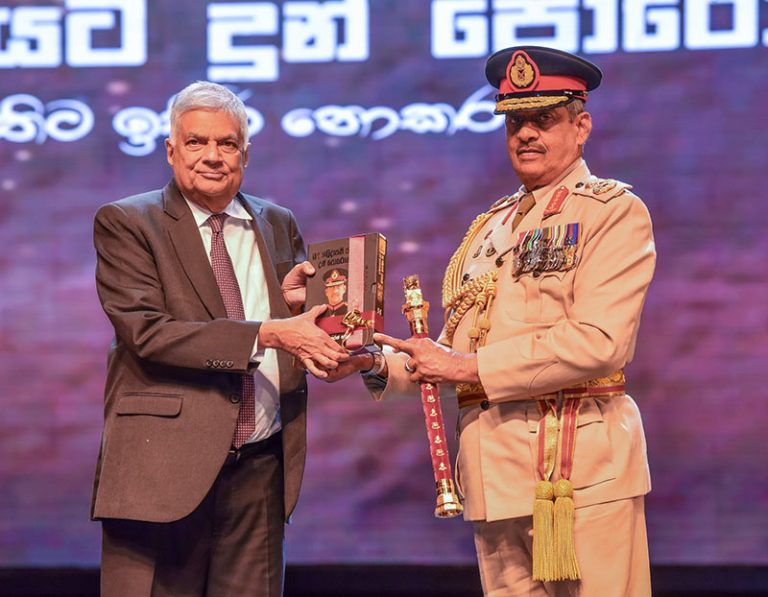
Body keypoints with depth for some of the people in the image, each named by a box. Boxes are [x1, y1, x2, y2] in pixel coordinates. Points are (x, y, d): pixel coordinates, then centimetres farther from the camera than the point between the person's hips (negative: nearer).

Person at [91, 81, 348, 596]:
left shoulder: (278, 225, 15)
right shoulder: (125, 224, -1)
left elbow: (303, 323, 21)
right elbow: (146, 333, -14)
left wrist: (292, 301, -4)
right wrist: (267, 334, -21)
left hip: (261, 467, 4)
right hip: (165, 463, -4)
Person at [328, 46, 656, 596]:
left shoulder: (614, 212, -1)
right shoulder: (490, 227, 21)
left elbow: (600, 341, -15)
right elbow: (454, 352, 21)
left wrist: (471, 366, -12)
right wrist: (378, 365, 3)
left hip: (579, 468, -6)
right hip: (497, 473, 6)